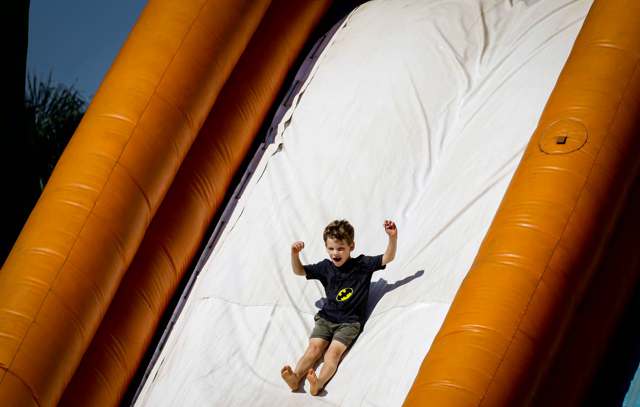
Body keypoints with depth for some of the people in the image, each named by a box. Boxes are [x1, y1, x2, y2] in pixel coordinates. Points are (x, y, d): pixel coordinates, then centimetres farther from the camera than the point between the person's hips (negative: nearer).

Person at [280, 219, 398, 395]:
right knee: (314, 347, -19)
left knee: (334, 351, -25)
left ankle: (319, 382, -49)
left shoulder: (362, 264, -2)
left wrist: (392, 237, -22)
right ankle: (295, 378, -40)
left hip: (349, 322, -4)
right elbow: (299, 271, 14)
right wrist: (294, 254, -5)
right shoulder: (326, 267, 7)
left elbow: (388, 258, -6)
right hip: (325, 318, 4)